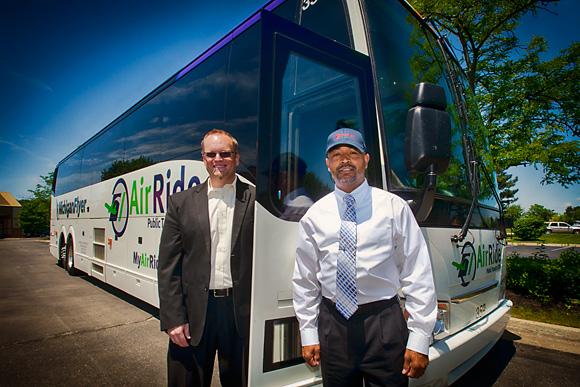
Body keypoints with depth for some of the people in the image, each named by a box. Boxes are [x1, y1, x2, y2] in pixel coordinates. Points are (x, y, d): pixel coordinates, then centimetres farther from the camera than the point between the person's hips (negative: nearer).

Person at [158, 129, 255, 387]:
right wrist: (173, 319, -2)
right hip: (193, 313, 2)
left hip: (242, 313, -1)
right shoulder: (181, 202, 4)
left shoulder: (256, 200, -2)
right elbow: (168, 266, 3)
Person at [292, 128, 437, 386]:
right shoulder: (314, 215, 2)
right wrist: (308, 334, 7)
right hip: (332, 324, 2)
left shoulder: (393, 207, -3)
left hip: (383, 325, -1)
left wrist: (419, 339, -7)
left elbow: (417, 275, -4)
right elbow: (304, 280, 7)